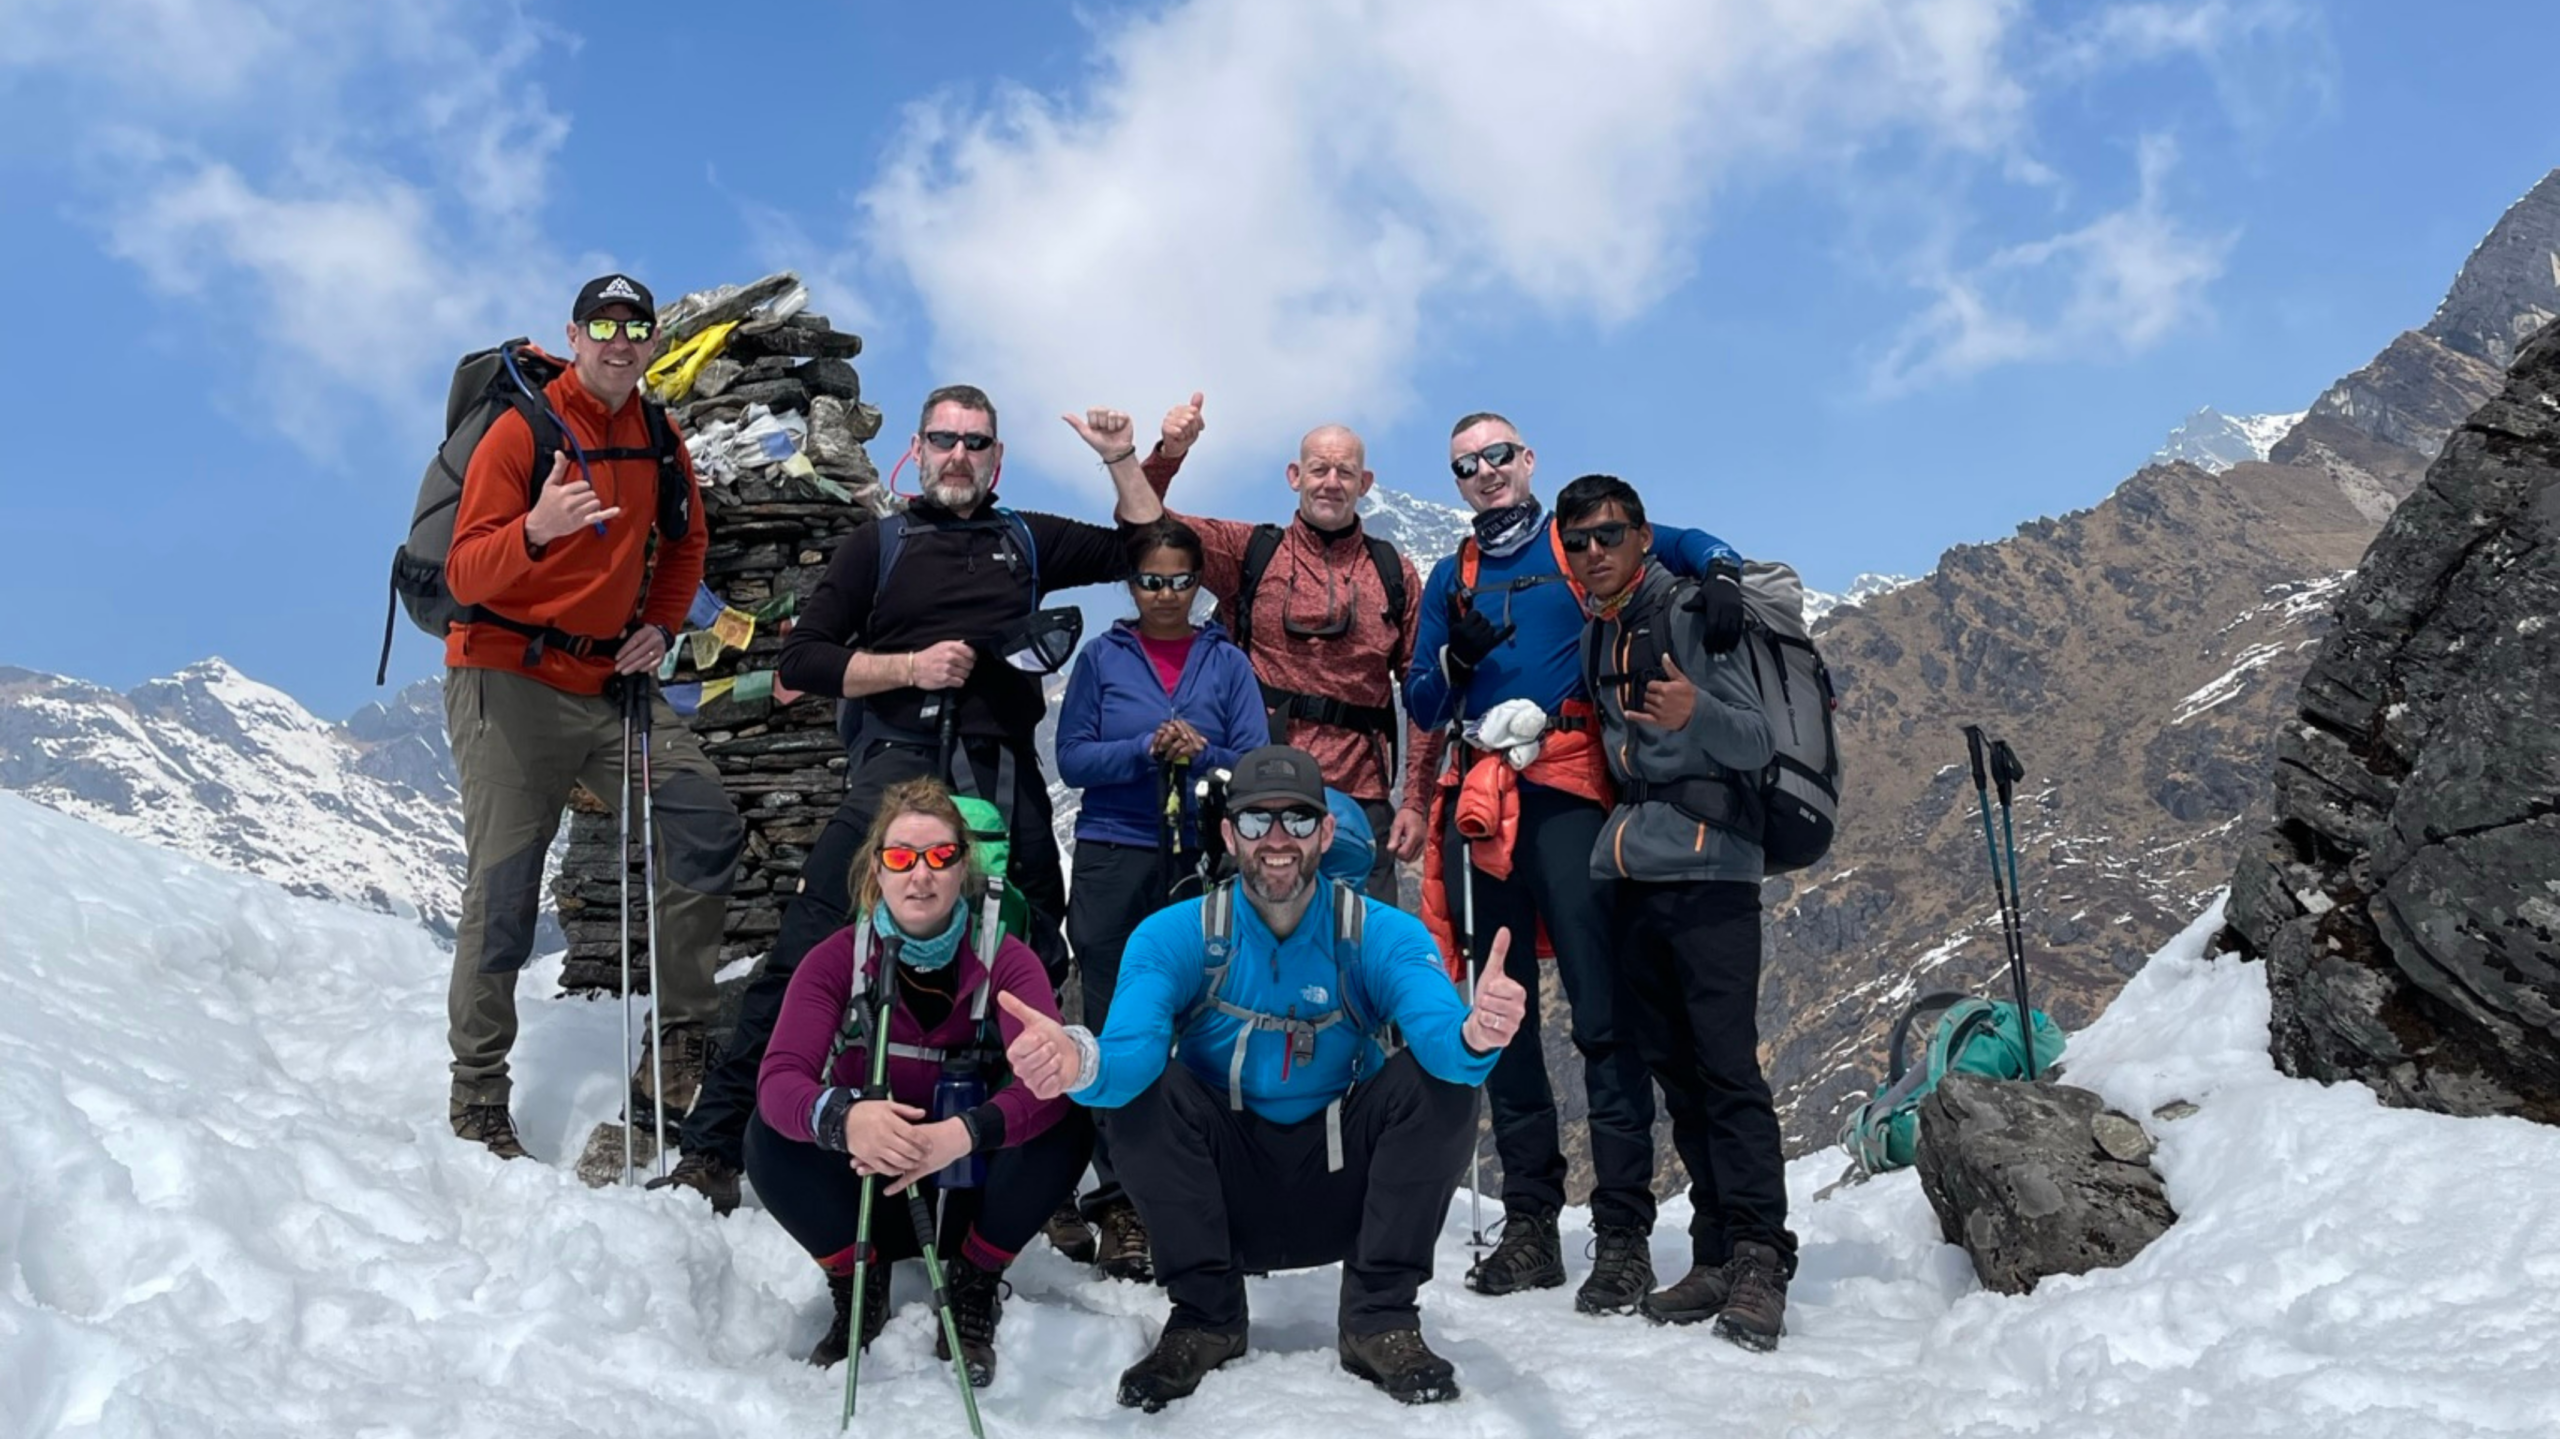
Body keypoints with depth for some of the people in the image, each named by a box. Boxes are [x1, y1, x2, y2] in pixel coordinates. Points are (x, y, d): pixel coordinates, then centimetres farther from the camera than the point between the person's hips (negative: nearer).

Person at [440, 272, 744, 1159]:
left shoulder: (658, 445, 9)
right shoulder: (520, 430, -9)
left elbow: (684, 544, 24)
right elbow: (465, 574, -16)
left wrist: (663, 625, 6)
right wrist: (535, 531, -36)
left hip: (611, 683, 6)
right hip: (511, 682, -5)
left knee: (708, 830, -7)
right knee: (503, 894, -4)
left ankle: (681, 1042, 4)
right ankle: (477, 1099, 8)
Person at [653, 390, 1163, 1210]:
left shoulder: (1028, 542, 18)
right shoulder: (880, 544, 13)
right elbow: (803, 659, 5)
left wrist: (1121, 461, 9)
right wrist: (910, 665, -8)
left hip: (1004, 779, 2)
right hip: (900, 766, -2)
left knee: (1040, 972, 7)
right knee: (808, 950, -11)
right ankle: (712, 1148, -6)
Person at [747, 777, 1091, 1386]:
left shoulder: (1007, 960, -15)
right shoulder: (836, 959, -13)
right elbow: (779, 1078, -28)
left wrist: (966, 1132, -51)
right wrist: (845, 1118, -51)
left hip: (968, 1185, 0)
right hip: (867, 1188, 1)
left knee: (1066, 1128, -27)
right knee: (771, 1136, -26)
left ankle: (973, 1289, -4)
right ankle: (858, 1285, -1)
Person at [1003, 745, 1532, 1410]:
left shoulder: (1382, 933, -10)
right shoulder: (1173, 936, -10)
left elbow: (1442, 1039, -30)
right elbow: (1127, 1059, -27)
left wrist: (1475, 1037, -55)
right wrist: (1080, 1064, -53)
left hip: (1343, 1194, 0)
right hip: (1225, 1191, 0)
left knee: (1446, 1083, -23)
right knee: (1136, 1093, -25)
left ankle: (1381, 1319, -10)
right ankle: (1206, 1315, -8)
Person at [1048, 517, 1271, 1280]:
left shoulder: (1226, 662, 9)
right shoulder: (1101, 658, 8)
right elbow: (1072, 757, 1)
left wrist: (1200, 755, -15)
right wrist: (1146, 749, -13)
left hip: (1204, 862, 0)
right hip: (1113, 860, 0)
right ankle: (1118, 1200, 7)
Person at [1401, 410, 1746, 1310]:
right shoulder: (1451, 578, 21)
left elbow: (1685, 545, 3)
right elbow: (1421, 706, 16)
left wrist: (1720, 574, -19)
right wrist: (1456, 659, -4)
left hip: (1570, 794, -4)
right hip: (1480, 804, 4)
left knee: (1602, 1013, -9)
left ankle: (1623, 1234, -6)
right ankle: (1529, 1225, 11)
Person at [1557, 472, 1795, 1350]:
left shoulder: (1691, 612, -6)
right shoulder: (1595, 637, 16)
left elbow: (1756, 742, -13)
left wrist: (1697, 712, -32)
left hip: (1708, 869, -7)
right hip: (1635, 873, 8)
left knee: (1726, 1065, -11)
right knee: (1674, 1071, 8)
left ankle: (1760, 1260, -5)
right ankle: (1716, 1256, 15)